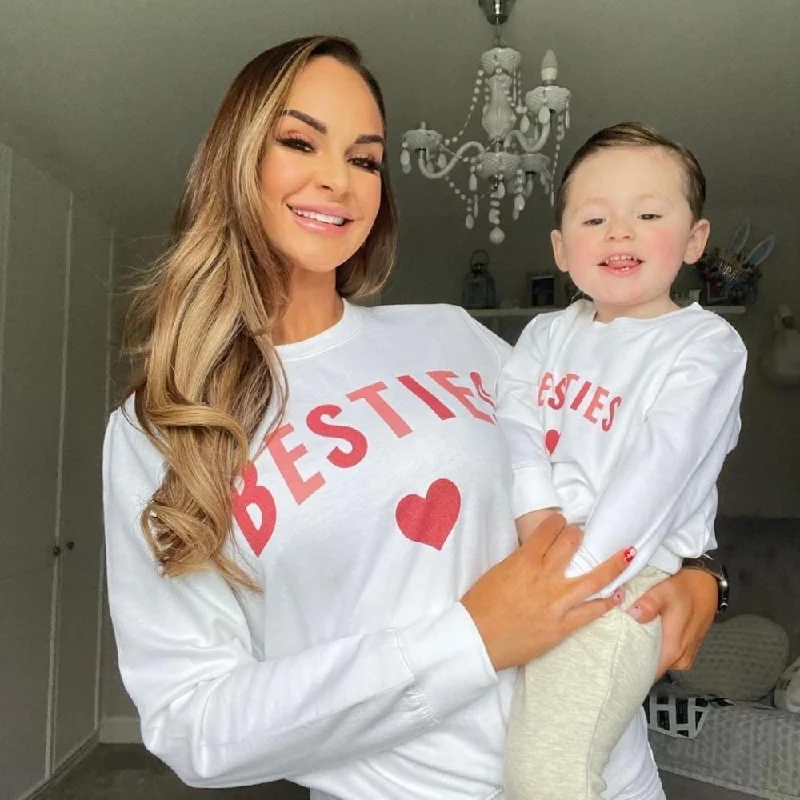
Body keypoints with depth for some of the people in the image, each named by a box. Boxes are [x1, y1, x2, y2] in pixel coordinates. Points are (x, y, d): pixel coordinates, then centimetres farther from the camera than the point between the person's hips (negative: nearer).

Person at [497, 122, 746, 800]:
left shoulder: (706, 343, -6)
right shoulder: (548, 333, 12)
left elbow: (656, 473, -17)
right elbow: (514, 424, 0)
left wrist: (574, 578, -23)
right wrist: (537, 516, -18)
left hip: (623, 575, -6)